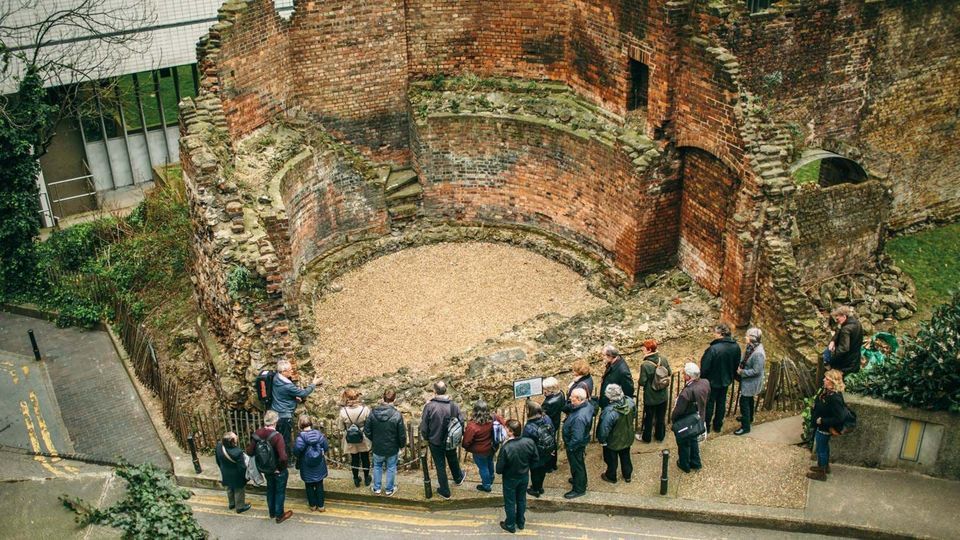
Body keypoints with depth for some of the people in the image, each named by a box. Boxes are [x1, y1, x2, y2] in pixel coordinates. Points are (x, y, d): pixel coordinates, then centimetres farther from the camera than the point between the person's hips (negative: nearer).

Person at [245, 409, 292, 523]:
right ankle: (279, 515, 33)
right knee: (280, 492, 17)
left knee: (270, 490, 27)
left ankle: (272, 512, 45)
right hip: (278, 471, -5)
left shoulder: (257, 434, -14)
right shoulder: (277, 436, -32)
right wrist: (281, 468, -19)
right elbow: (283, 457, -37)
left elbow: (249, 452, -6)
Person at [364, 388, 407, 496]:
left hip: (377, 447, 2)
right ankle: (390, 489, 34)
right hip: (392, 448, -2)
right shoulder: (397, 415, -23)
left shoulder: (373, 413, -15)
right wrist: (403, 445, 4)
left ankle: (377, 488, 36)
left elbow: (366, 431, -7)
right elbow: (402, 434, -16)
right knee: (391, 468, 20)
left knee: (377, 467, 25)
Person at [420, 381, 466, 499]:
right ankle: (458, 478, 54)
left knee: (440, 465, 13)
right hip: (451, 441, 3)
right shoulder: (453, 405, -14)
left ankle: (445, 491, 25)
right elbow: (461, 422, -5)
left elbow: (424, 425, -15)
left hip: (435, 442, -3)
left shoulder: (429, 406, -23)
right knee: (453, 460, 29)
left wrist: (425, 437, 5)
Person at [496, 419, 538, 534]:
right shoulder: (529, 442, -23)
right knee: (521, 499, 27)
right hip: (524, 476, 4)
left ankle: (510, 525, 38)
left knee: (510, 502, 19)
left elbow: (499, 469, -24)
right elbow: (536, 459, -5)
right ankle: (521, 522, 46)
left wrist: (499, 471, 0)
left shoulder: (506, 448, -36)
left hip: (510, 478, -4)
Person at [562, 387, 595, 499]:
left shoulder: (579, 417, -41)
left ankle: (579, 489, 34)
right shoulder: (588, 404, -15)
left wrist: (570, 448, -17)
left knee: (577, 466, 14)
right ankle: (581, 480, 53)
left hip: (576, 445, -9)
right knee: (579, 463, 30)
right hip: (582, 442, 9)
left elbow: (577, 438, -34)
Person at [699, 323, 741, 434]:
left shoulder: (713, 348, -31)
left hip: (713, 381, -5)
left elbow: (705, 367, -23)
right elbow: (737, 364, 4)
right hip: (726, 380, 5)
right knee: (721, 403, 21)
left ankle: (706, 427, 26)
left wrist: (702, 378, -5)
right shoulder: (736, 347, -11)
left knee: (709, 404, 13)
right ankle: (718, 426, 35)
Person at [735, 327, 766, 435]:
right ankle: (749, 418, 48)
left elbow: (756, 371, -28)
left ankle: (745, 427, 12)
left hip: (751, 382, -9)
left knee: (744, 402, 0)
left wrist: (742, 372, -20)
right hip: (747, 380, 9)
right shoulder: (751, 347, -5)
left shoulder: (758, 353, -32)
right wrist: (740, 367, -4)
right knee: (749, 399, 27)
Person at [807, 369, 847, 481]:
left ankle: (821, 473, 28)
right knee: (824, 446, 26)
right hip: (820, 426, 9)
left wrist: (822, 421, -26)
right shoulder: (826, 391, -6)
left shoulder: (835, 398, -33)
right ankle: (825, 466, 47)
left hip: (824, 428, -9)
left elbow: (838, 419, -32)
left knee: (821, 449, 10)